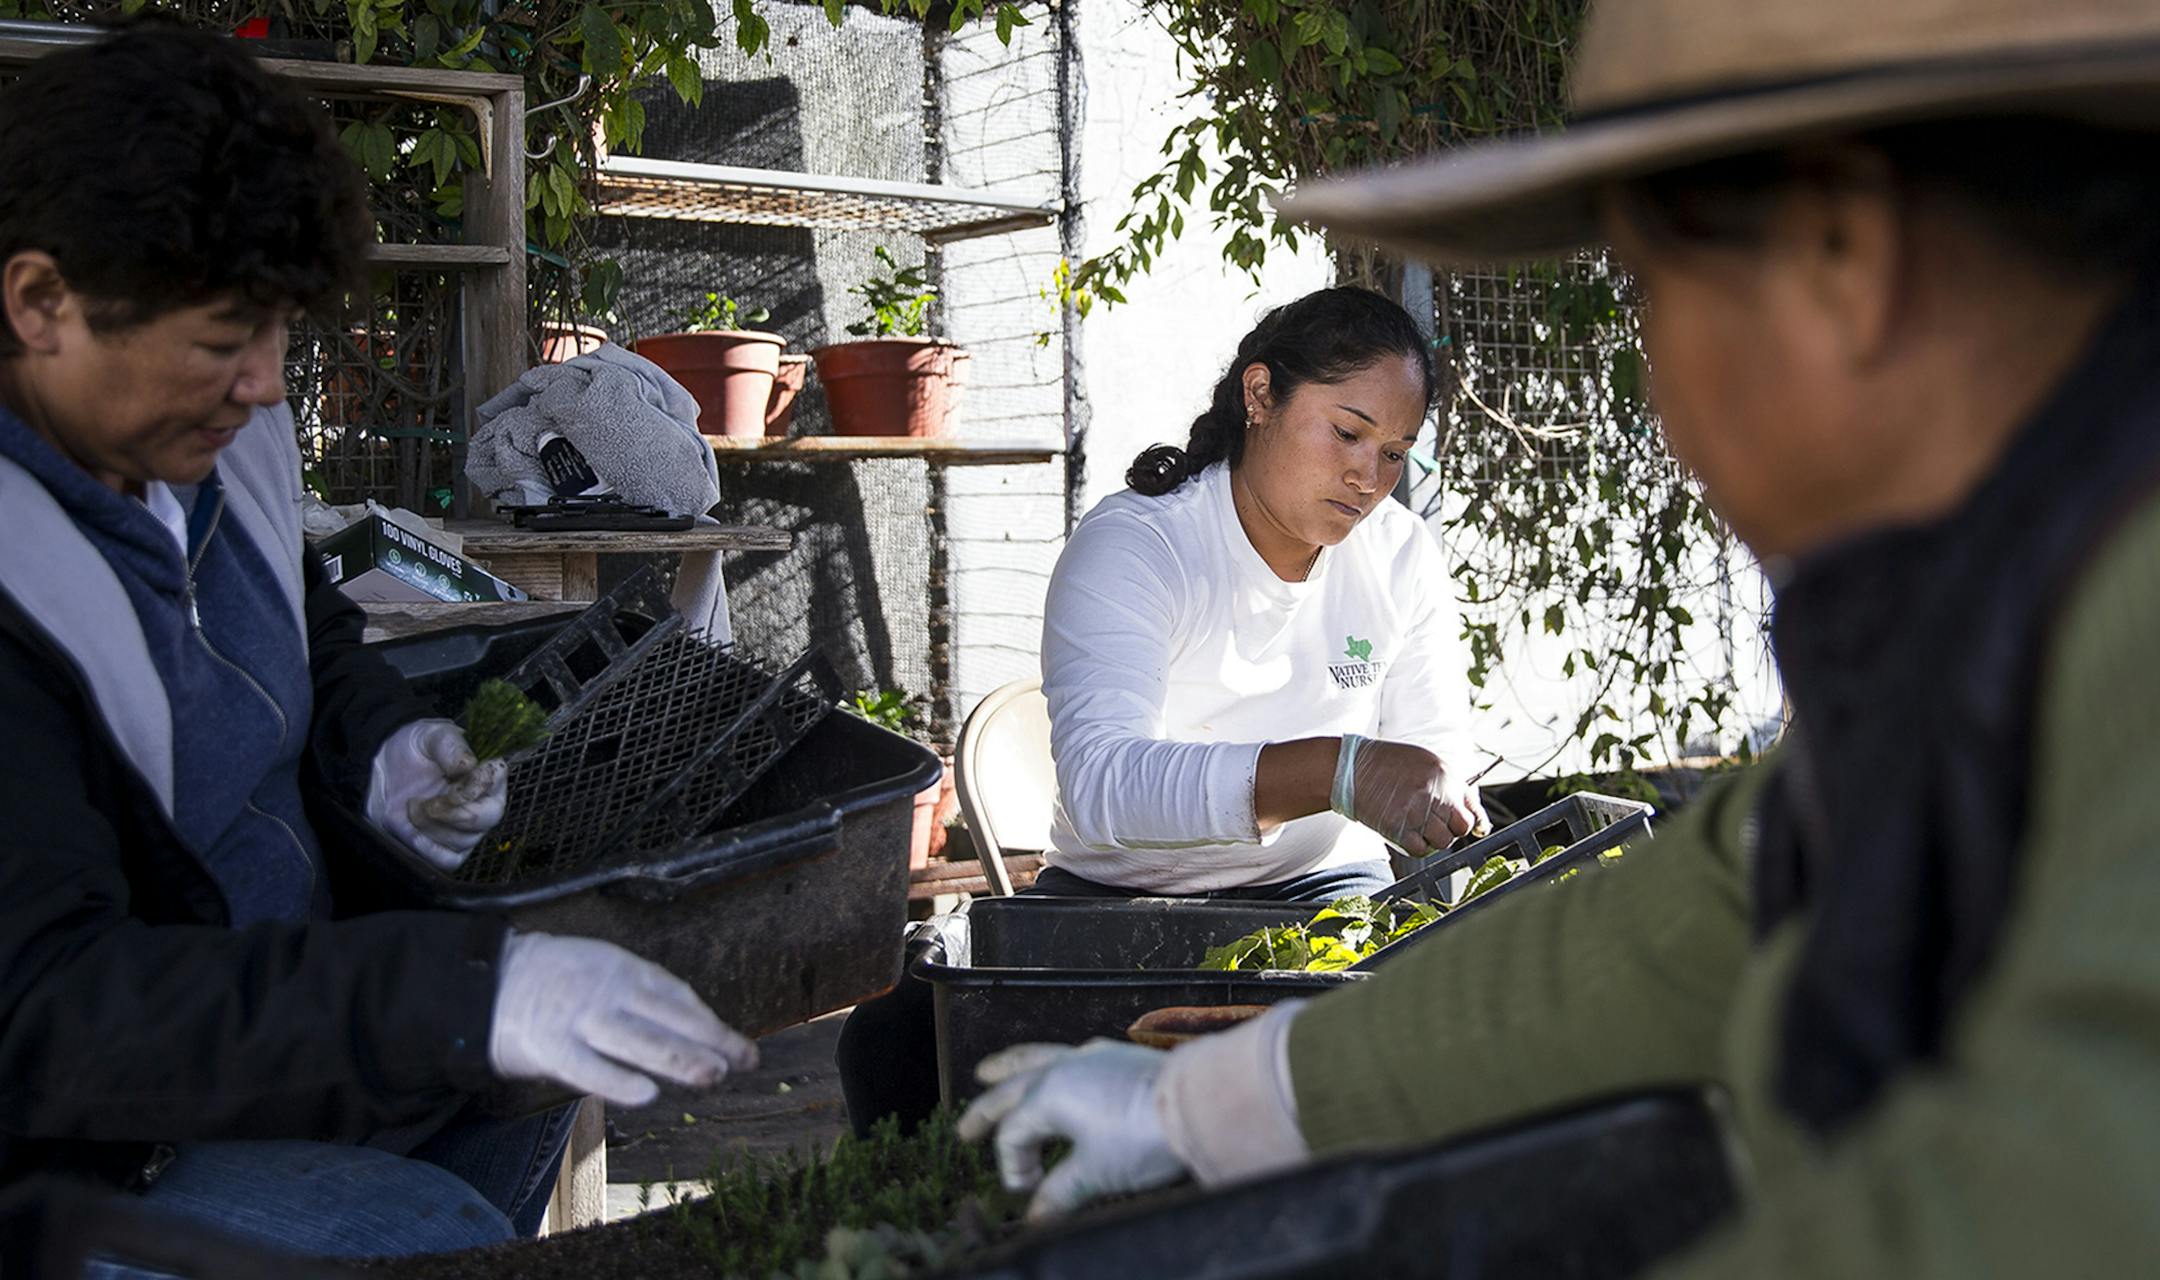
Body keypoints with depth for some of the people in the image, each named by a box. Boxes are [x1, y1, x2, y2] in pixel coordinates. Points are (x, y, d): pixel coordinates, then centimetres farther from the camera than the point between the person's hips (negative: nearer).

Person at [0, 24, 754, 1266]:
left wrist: (383, 747, -5)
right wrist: (466, 997, -44)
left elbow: (316, 641, 19)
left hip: (276, 995, 9)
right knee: (425, 1230, -25)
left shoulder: (215, 436, -2)